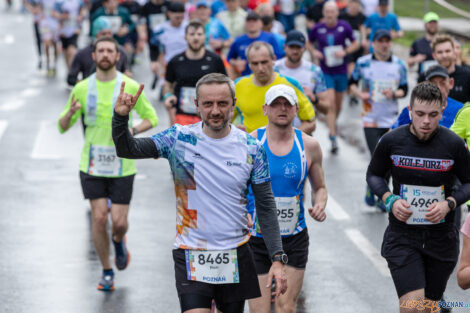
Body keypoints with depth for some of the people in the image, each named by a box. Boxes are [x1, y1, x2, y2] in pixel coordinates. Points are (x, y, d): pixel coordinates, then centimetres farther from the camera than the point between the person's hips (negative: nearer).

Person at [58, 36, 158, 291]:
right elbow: (63, 127, 6)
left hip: (122, 165, -1)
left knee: (119, 222, -3)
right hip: (92, 164, 1)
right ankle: (107, 272, 13)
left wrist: (132, 131, -14)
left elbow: (151, 117, 6)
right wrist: (71, 112, -17)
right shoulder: (82, 88, 1)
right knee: (99, 217, -6)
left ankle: (118, 242, 35)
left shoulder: (130, 86, -3)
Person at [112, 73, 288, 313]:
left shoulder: (251, 148, -2)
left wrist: (277, 259, -6)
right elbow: (127, 149, -8)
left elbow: (266, 207, 1)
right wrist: (121, 117, -28)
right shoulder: (179, 139, -4)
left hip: (236, 255, 2)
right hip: (191, 255, -2)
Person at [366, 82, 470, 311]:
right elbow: (374, 174, 10)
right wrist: (390, 200, -9)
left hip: (441, 238, 1)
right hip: (402, 235, -1)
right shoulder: (391, 141, -6)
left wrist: (449, 204, -14)